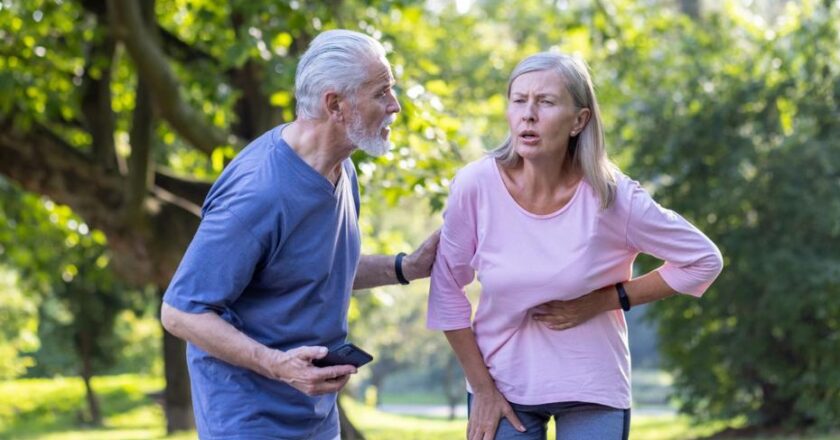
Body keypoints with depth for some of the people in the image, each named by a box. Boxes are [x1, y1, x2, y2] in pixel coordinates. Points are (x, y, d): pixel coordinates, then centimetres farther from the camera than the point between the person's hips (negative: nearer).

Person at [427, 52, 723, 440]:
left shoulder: (611, 197, -17)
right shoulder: (476, 186, -15)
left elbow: (704, 260, -6)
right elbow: (447, 288, -3)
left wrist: (602, 302, -12)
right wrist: (481, 386, -3)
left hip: (592, 390, -1)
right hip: (501, 382, 1)